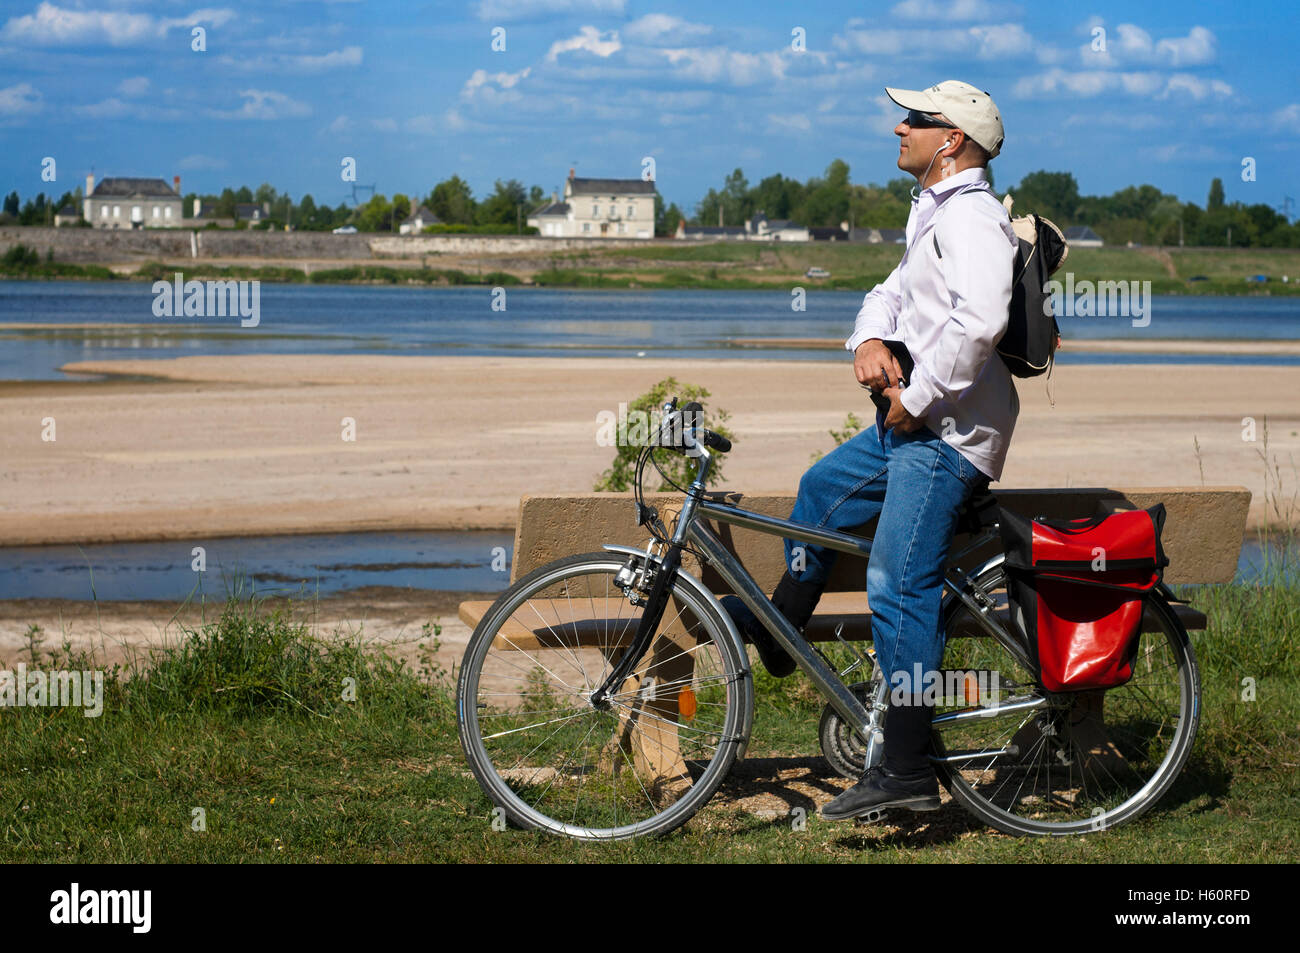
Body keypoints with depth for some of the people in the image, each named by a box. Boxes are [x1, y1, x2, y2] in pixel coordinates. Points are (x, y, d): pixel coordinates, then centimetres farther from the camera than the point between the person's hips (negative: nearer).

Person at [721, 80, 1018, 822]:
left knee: (900, 587, -12)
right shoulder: (936, 212, 18)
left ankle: (907, 771, -11)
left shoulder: (971, 216, -16)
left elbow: (979, 321, -30)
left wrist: (916, 398, -21)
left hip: (949, 434, -11)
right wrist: (871, 339, -1)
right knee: (821, 491, 25)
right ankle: (777, 628, 40)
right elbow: (897, 290, 22)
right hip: (918, 425, 11)